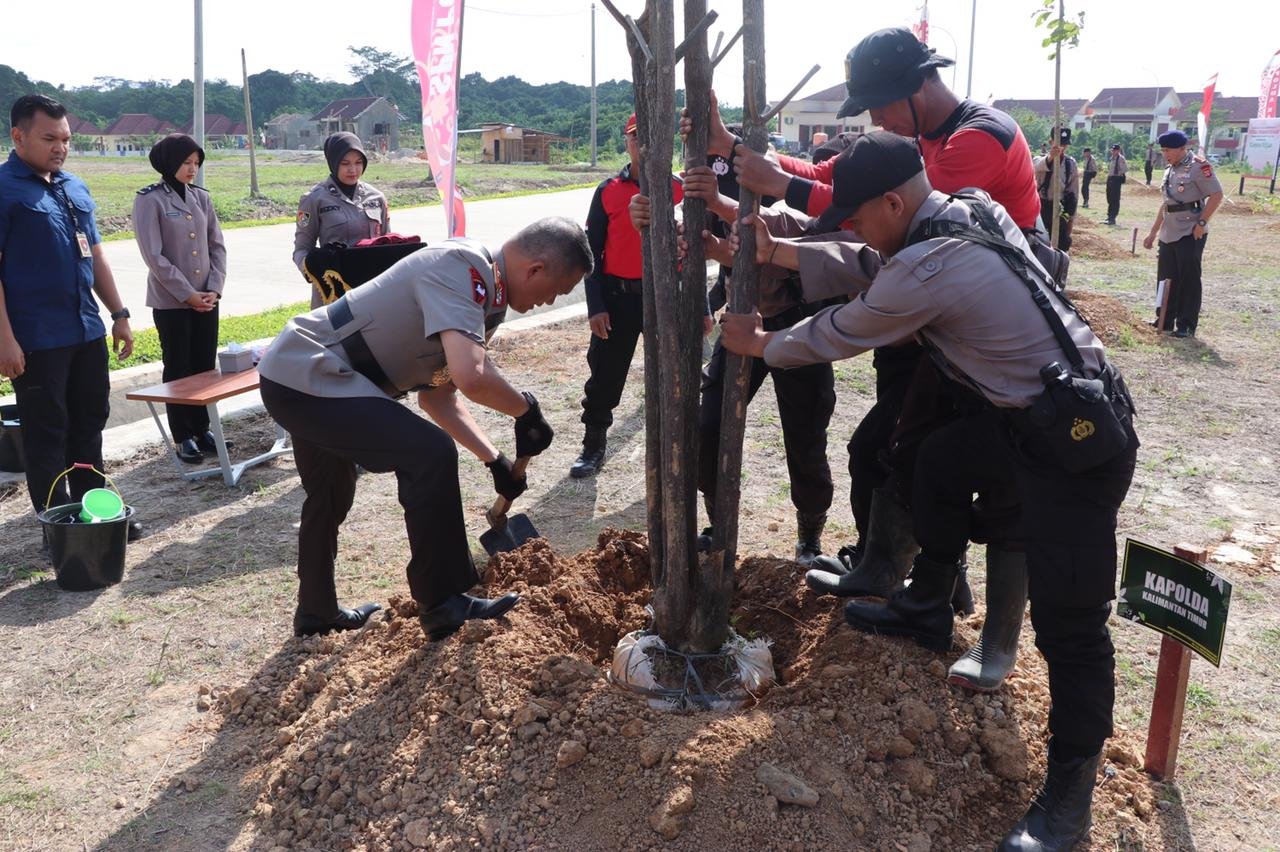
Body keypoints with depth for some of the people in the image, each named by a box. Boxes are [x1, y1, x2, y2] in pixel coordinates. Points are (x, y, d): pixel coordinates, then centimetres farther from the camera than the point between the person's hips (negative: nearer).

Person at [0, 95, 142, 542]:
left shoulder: (75, 187, 13)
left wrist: (119, 314, 15)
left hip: (88, 331, 7)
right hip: (36, 338, -7)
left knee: (89, 424, 15)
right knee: (46, 435, 4)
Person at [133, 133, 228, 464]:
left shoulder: (201, 198, 8)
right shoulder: (150, 200, -8)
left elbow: (217, 246, 7)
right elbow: (154, 256, -13)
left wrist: (214, 289, -4)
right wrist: (187, 294, -14)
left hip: (206, 298, 5)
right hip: (171, 301, -5)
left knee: (205, 366, 9)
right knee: (178, 370, 3)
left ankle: (202, 429, 21)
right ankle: (183, 437, 12)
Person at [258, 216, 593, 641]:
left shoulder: (485, 298, 8)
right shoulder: (461, 267, -22)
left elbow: (437, 394, 14)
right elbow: (470, 376, -37)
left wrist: (495, 460, 10)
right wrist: (526, 410, -18)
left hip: (295, 375, 11)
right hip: (306, 379, -11)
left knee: (328, 501, 26)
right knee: (431, 454, -17)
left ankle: (316, 613, 47)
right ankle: (443, 605, -3)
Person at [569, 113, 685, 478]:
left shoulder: (679, 189, 1)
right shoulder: (608, 191, 1)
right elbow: (592, 250, 1)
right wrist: (595, 305, -7)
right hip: (617, 296, 0)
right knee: (605, 375, 6)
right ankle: (593, 446, 21)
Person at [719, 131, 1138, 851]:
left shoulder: (923, 271, -24)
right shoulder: (977, 207, 2)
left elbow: (834, 336, -7)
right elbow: (868, 271, 14)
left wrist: (761, 345, 11)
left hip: (1078, 445, -10)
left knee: (1069, 622, -6)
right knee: (940, 461, 25)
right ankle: (928, 609, 41)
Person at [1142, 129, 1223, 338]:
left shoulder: (1198, 167, -11)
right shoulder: (1170, 171, 15)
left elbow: (1216, 195, -14)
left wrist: (1201, 223, -19)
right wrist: (1153, 232, 21)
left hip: (1191, 234, -8)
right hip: (1168, 234, 8)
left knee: (1189, 279, -3)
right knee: (1166, 277, 12)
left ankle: (1187, 326, 2)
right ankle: (1165, 320, 22)